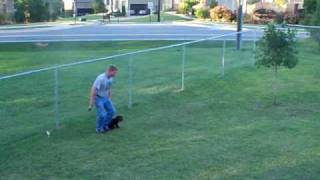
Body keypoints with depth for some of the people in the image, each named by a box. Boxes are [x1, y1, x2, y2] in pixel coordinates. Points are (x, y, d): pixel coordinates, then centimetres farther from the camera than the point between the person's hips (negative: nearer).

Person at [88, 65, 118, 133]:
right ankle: (99, 129, 17)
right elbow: (93, 90, -25)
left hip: (106, 98, 8)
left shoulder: (110, 78, -3)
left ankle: (104, 125, 30)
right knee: (102, 115, -9)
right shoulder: (100, 78, -27)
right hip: (98, 98, -8)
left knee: (112, 111, 10)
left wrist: (109, 99, 19)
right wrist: (91, 104, -24)